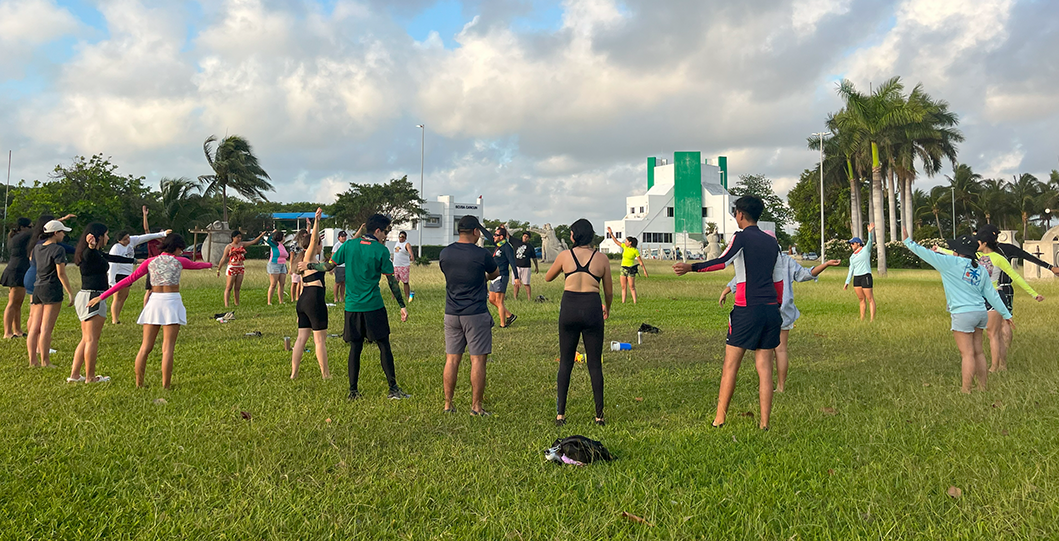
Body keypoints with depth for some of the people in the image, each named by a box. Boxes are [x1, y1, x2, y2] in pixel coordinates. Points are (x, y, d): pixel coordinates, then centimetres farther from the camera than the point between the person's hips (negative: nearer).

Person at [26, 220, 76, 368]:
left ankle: (32, 360, 13)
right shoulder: (58, 250, -12)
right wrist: (70, 293, -11)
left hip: (37, 289, 7)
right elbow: (61, 274, -14)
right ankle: (45, 361, -2)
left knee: (34, 328, 8)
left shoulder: (37, 248, 10)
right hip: (52, 290, -7)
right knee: (46, 328, -5)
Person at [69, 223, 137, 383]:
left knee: (86, 339, 14)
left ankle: (74, 375, 17)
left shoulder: (98, 254, 17)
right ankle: (90, 377, 2)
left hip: (84, 297, 10)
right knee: (92, 340, -4)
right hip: (92, 297, -10)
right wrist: (91, 246, -60)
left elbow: (112, 258, 32)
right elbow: (88, 253, -36)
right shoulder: (91, 253, -12)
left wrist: (135, 260, 44)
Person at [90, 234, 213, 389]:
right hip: (172, 302, -3)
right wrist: (209, 264, 47)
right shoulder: (179, 261, 3)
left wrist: (103, 296, 9)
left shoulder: (150, 262, 8)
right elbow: (196, 264, 24)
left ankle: (139, 384, 14)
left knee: (145, 347, 9)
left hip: (154, 302, 3)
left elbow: (128, 280, 6)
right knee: (168, 348, -3)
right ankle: (165, 386, -3)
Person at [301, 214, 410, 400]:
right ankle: (393, 388, 3)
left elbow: (329, 265, 9)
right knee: (384, 346, 3)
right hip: (374, 306, -4)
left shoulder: (348, 245, 3)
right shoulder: (381, 250, -7)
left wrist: (308, 266, 27)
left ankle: (353, 391, 12)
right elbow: (391, 280, -6)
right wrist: (402, 306, 0)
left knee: (355, 348, 10)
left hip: (352, 306, 4)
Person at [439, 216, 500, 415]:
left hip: (451, 314, 5)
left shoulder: (445, 253, 3)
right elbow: (496, 273, 8)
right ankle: (476, 406, 6)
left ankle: (448, 405, 15)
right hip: (476, 313, -5)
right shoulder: (481, 255, -11)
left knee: (451, 359, 10)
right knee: (478, 360, 2)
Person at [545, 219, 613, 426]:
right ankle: (599, 415, 12)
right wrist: (607, 308, 28)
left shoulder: (565, 255, 0)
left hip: (569, 308, 0)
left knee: (565, 362, 11)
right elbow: (609, 291, 10)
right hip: (592, 309, 0)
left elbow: (548, 278, 15)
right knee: (595, 364, 8)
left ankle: (560, 413, 9)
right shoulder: (602, 259, 1)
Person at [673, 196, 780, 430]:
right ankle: (764, 423, 7)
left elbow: (723, 261, -21)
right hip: (771, 309, 6)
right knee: (764, 367, 7)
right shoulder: (771, 242, 15)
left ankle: (719, 419, 5)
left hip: (747, 309, -6)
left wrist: (691, 267, -25)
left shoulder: (742, 237, -4)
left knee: (730, 365, 2)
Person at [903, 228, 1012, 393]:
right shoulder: (981, 270, 12)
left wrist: (908, 241, 2)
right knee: (978, 351, 15)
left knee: (967, 354, -5)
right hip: (980, 313, 7)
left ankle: (965, 390, 1)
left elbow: (926, 254, -8)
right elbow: (992, 294, 14)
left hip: (963, 314, -7)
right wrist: (1006, 314, 22)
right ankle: (983, 386, 23)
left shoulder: (951, 263, -9)